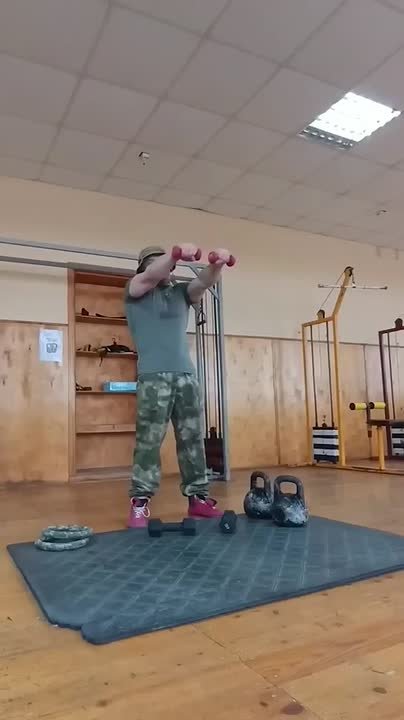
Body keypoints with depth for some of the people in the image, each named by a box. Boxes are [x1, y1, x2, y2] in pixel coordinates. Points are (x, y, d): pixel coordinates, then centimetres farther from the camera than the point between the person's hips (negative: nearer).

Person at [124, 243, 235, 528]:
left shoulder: (181, 292, 20)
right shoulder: (135, 291, 11)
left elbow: (205, 282, 2)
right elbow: (152, 277, -10)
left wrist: (216, 265, -22)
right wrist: (176, 253, -29)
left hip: (187, 375, 4)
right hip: (153, 376, -4)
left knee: (193, 439, 4)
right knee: (149, 440, -6)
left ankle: (198, 497, 11)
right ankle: (140, 502, 1)